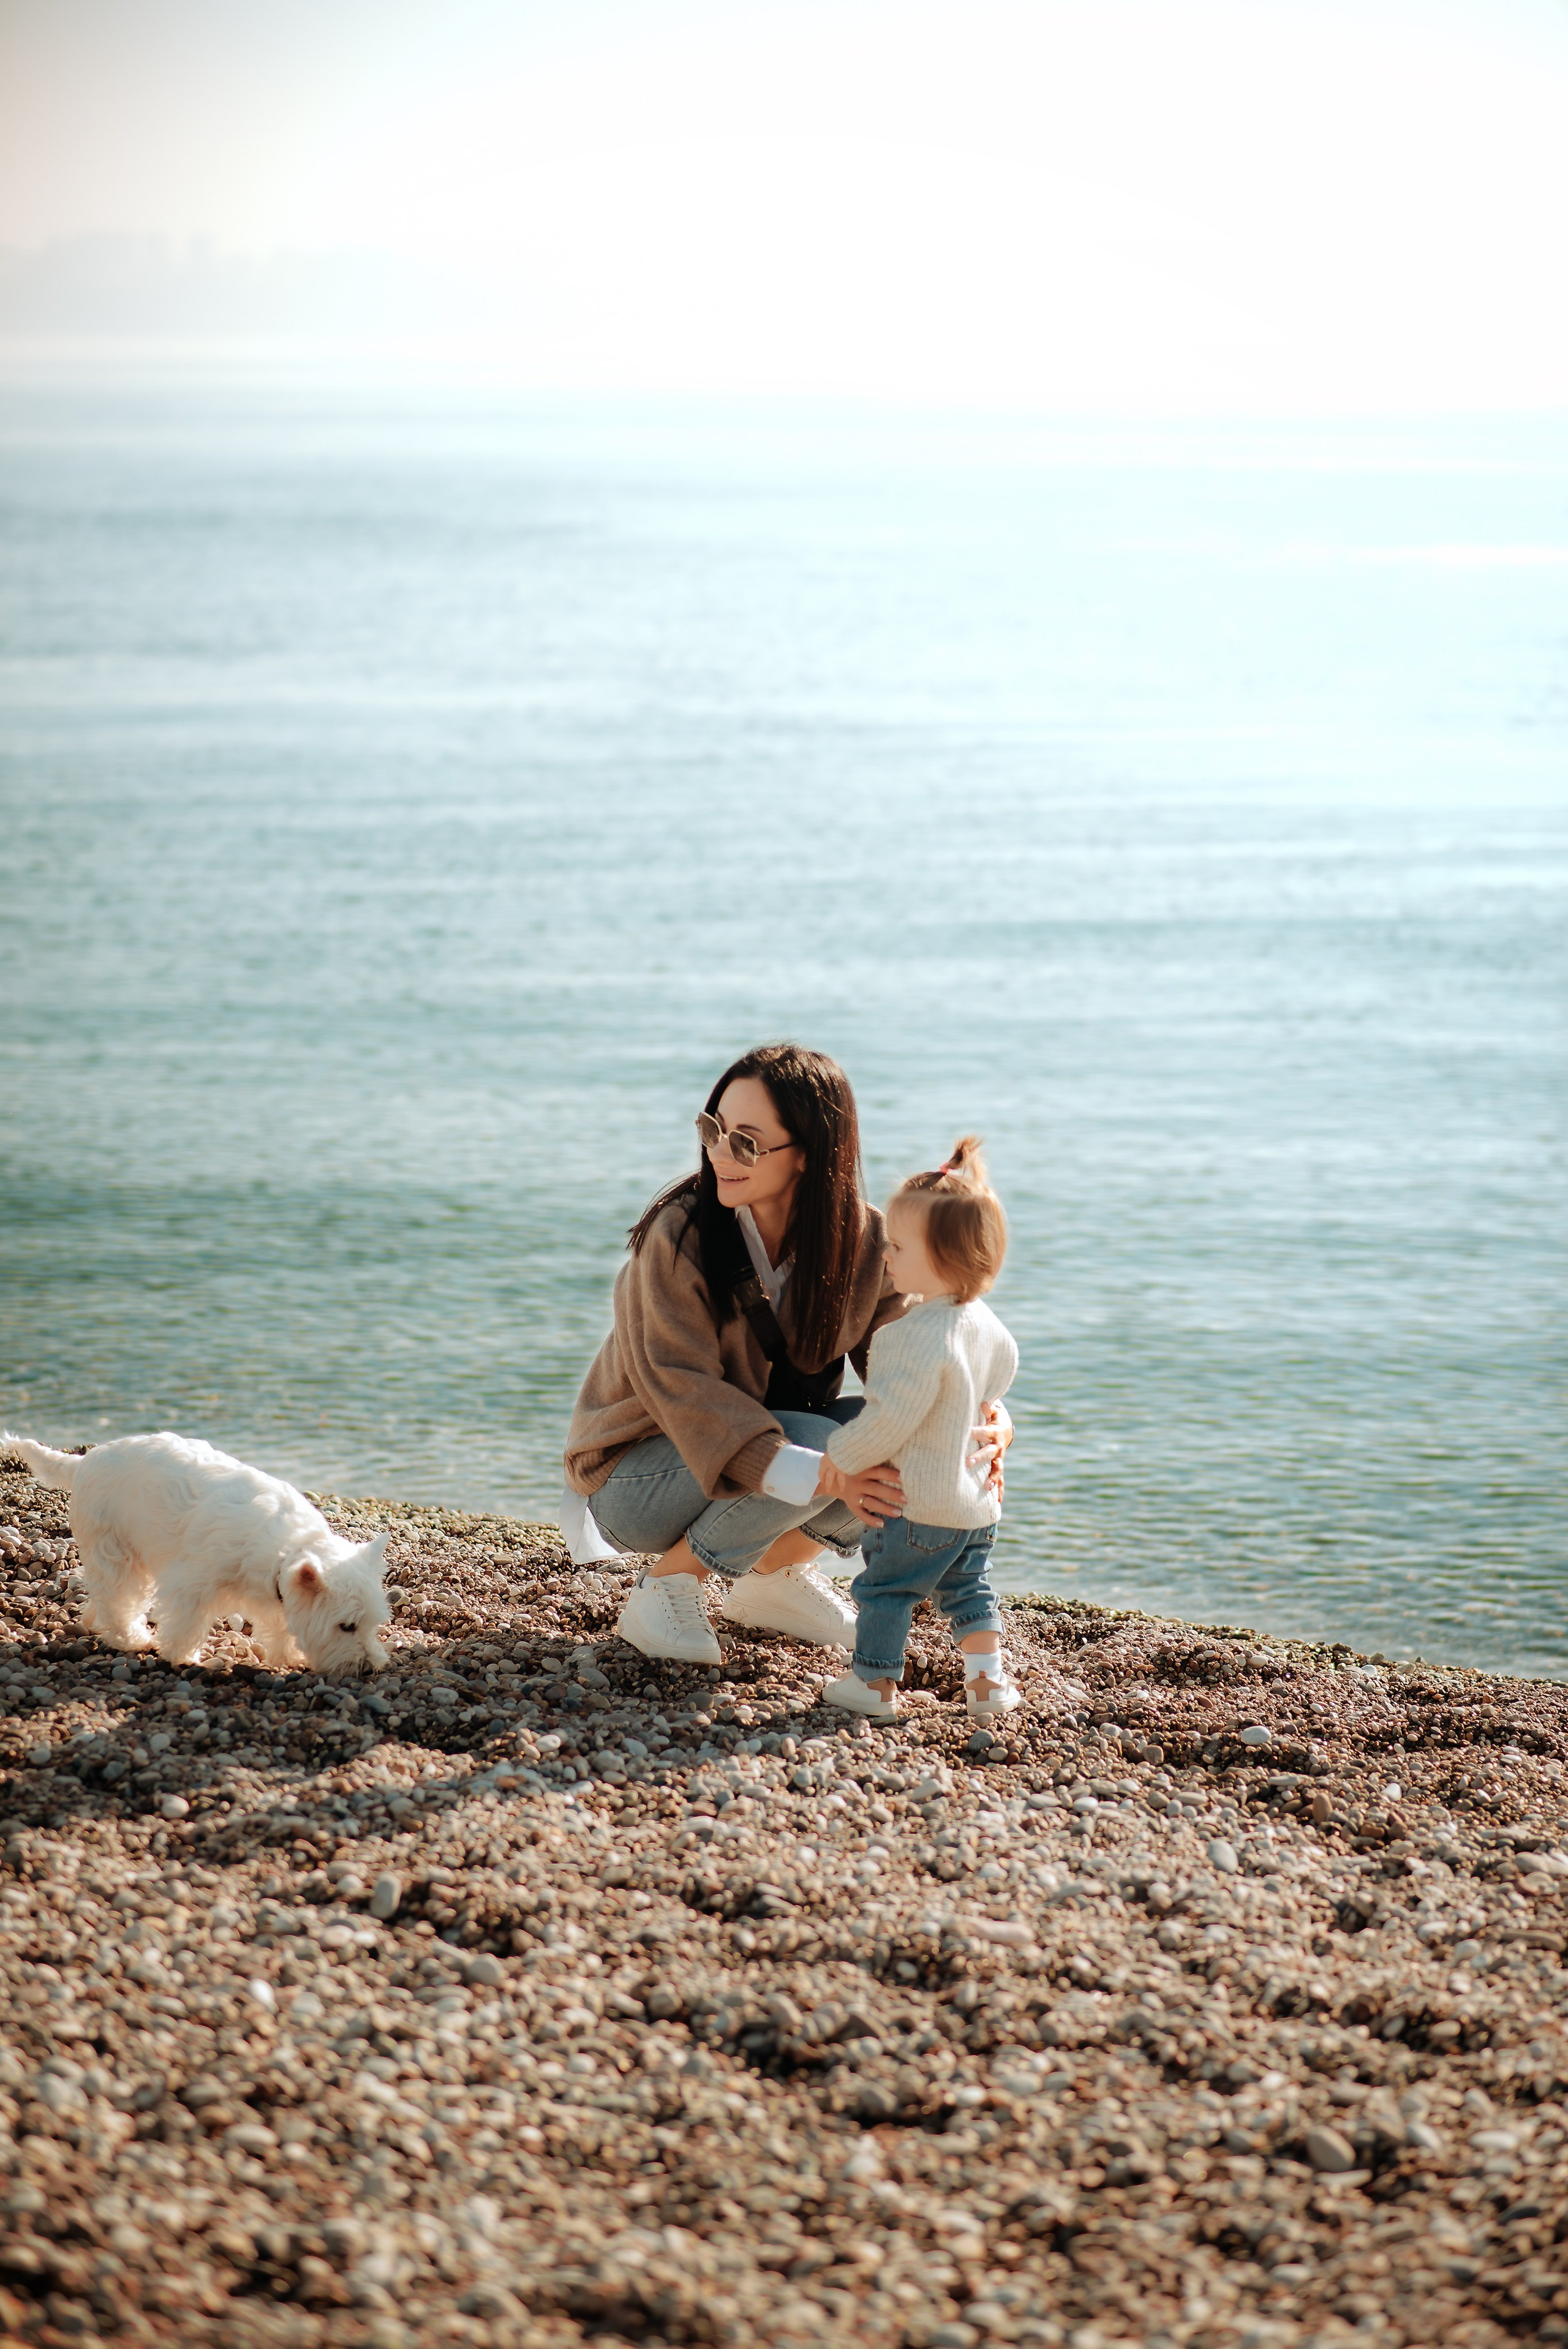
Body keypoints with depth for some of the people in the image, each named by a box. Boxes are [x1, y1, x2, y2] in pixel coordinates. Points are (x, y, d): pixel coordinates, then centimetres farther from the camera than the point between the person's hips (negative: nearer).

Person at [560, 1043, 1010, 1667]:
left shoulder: (863, 1239, -11)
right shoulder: (678, 1235, -25)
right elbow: (683, 1389, -31)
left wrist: (986, 1421, -32)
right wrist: (818, 1474, -43)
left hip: (758, 1444, 6)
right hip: (635, 1478, -6)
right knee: (818, 1440, -30)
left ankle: (773, 1575, 4)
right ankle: (665, 1587, -11)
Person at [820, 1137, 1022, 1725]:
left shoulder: (921, 1336, -27)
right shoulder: (982, 1320, 2)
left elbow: (890, 1419, -27)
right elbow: (1003, 1367, 23)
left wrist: (839, 1457, -14)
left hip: (920, 1504, -9)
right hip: (974, 1500, 9)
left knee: (884, 1589, 7)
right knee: (968, 1588, 20)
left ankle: (875, 1686, 14)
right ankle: (988, 1682, 19)